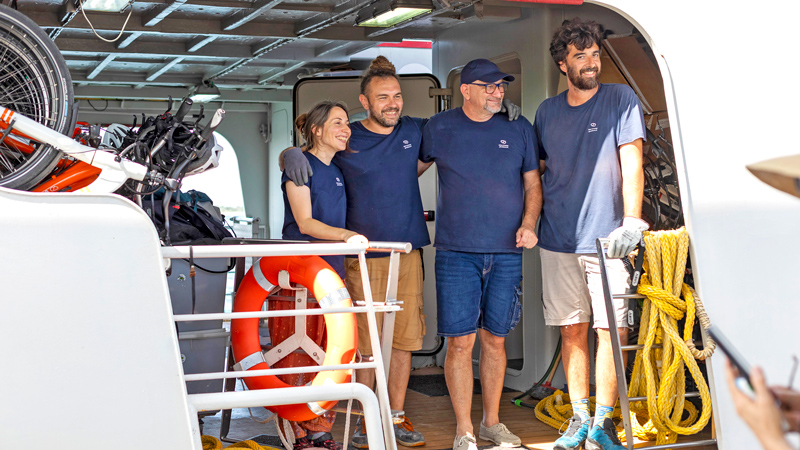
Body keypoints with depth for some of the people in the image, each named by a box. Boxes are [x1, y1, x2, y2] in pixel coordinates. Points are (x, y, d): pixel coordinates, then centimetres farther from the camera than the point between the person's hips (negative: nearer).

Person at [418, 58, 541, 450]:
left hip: (507, 252, 2)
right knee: (461, 342, -4)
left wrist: (528, 224, -4)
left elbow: (533, 183, 11)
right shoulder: (439, 128, 4)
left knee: (494, 340, 10)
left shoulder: (519, 129, 7)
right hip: (456, 252, -2)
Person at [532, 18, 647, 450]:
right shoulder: (547, 111, 12)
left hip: (605, 237, -3)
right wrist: (532, 219, 14)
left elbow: (631, 163, -8)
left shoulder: (621, 99, 1)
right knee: (572, 330, 7)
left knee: (612, 329, -5)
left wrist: (631, 220, -19)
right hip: (558, 239, 3)